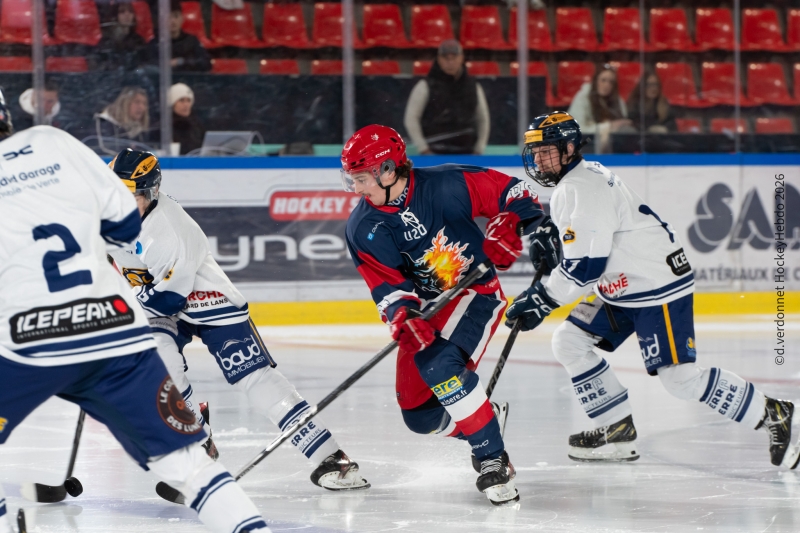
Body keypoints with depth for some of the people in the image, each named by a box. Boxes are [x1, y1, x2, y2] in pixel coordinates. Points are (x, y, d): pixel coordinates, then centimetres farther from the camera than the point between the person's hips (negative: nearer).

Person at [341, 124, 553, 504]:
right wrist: (403, 317, -32)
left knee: (438, 364, -33)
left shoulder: (445, 185, -17)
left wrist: (508, 225, -29)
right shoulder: (362, 228, -6)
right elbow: (386, 285, -12)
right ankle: (488, 419, 28)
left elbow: (514, 192, -11)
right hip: (425, 310, 6)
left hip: (476, 292, -6)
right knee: (420, 416, 0)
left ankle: (492, 458, -26)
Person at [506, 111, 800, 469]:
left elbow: (586, 264, -25)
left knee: (682, 379, -11)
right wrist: (547, 243, 7)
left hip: (658, 285, -11)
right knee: (569, 342, 5)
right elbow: (585, 244, 25)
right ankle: (618, 430, 9)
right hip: (622, 289, 11)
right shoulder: (568, 184, 12)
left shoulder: (584, 187, -21)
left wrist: (543, 299, -19)